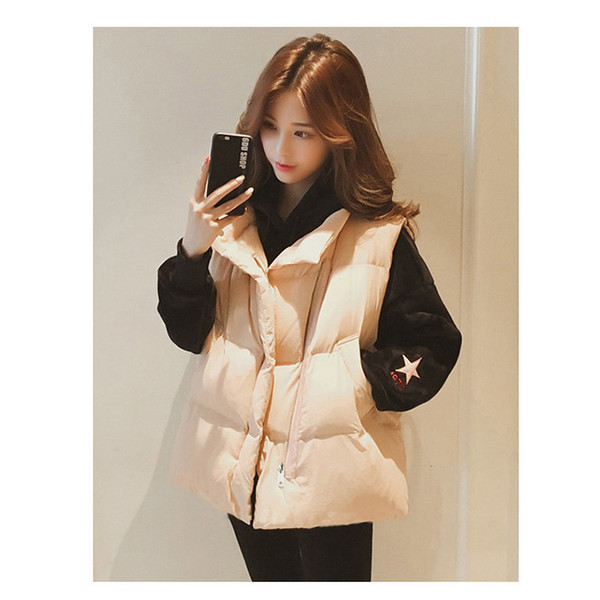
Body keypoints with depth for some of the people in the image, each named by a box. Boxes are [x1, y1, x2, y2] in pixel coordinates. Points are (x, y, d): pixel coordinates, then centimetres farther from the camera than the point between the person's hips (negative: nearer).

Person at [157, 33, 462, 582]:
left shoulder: (381, 234, -10)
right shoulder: (235, 218, -1)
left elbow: (433, 348, -5)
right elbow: (189, 334, 1)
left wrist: (352, 381, -17)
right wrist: (193, 251, -15)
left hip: (329, 472, -3)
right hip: (244, 462, 4)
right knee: (269, 578, 21)